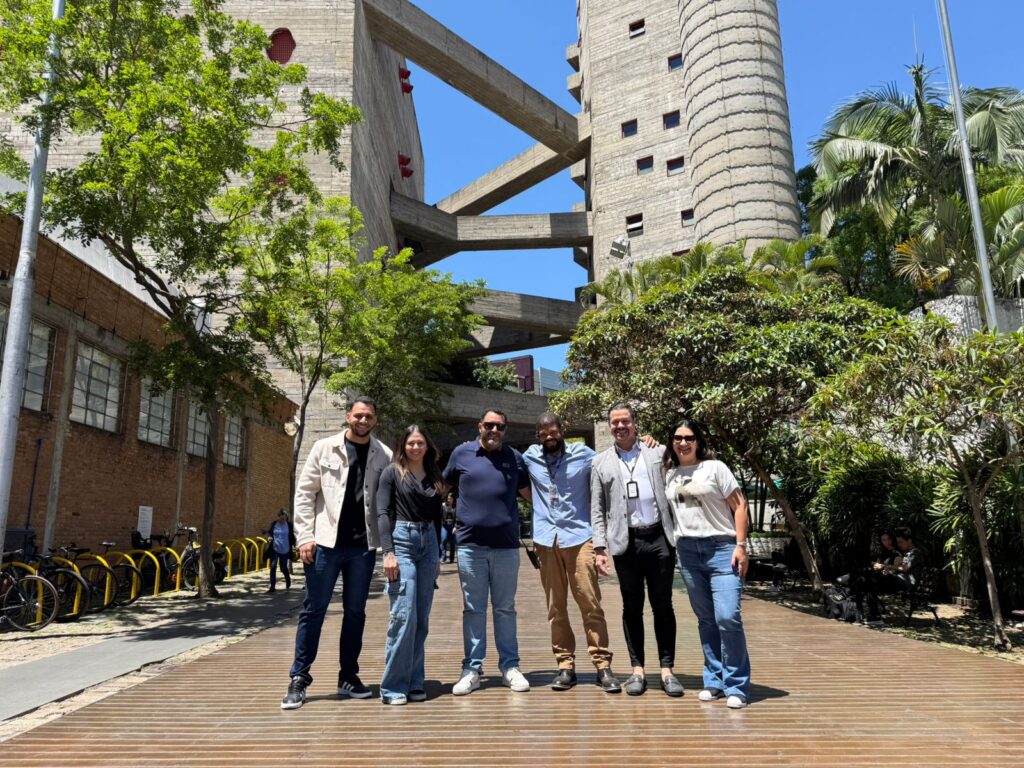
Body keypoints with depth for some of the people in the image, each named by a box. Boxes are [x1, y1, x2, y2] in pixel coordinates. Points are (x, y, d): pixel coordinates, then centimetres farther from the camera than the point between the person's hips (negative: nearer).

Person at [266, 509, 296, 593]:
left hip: (285, 550, -1)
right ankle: (272, 587, -1)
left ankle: (288, 579, 40)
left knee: (283, 568, 9)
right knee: (273, 567, -8)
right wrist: (269, 537, -10)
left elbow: (292, 537, 5)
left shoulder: (289, 525, -3)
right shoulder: (274, 524, -1)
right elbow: (269, 532, 11)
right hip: (274, 549, 1)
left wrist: (295, 545, -6)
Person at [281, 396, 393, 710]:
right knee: (313, 610, 4)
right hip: (326, 542, -1)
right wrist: (305, 537, -6)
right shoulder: (324, 448, 1)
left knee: (355, 612, 10)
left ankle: (348, 677, 23)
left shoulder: (385, 456, 3)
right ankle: (299, 678, 15)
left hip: (364, 546, 2)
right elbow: (305, 492, 0)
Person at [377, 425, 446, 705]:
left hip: (428, 544, 5)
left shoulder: (434, 476, 15)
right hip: (401, 542, -5)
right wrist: (388, 552, -15)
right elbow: (383, 513, -6)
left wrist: (437, 554, 16)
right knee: (404, 615, -11)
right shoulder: (392, 473, 2)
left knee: (422, 619, 5)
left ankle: (414, 683, 14)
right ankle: (393, 686, 0)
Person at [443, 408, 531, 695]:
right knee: (473, 609, 7)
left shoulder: (514, 457, 7)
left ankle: (510, 667, 19)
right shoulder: (461, 453, 4)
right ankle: (472, 670, 15)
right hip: (470, 544, -1)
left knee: (505, 608, 10)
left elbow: (530, 494, 14)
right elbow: (444, 486, 16)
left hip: (506, 545, 1)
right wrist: (453, 519, 11)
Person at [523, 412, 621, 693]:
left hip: (579, 537, -2)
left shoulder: (583, 454, 1)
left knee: (591, 604, -2)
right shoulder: (530, 457, 9)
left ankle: (602, 664, 6)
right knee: (556, 607, 5)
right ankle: (565, 665, 13)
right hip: (546, 539, 2)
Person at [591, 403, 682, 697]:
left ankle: (667, 670, 14)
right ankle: (637, 670, 16)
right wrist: (599, 547, -1)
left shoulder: (658, 452, 7)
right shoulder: (601, 462, 9)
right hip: (626, 541, 0)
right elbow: (597, 509, 7)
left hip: (659, 537, 0)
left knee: (662, 605, 6)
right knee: (632, 607, 7)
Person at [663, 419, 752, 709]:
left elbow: (739, 506, -2)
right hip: (687, 552, 4)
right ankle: (714, 680, 21)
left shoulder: (714, 468, -1)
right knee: (705, 620, 9)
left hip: (722, 548, -4)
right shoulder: (668, 473, 10)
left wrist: (741, 545, -9)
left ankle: (736, 686, 1)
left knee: (728, 617, -12)